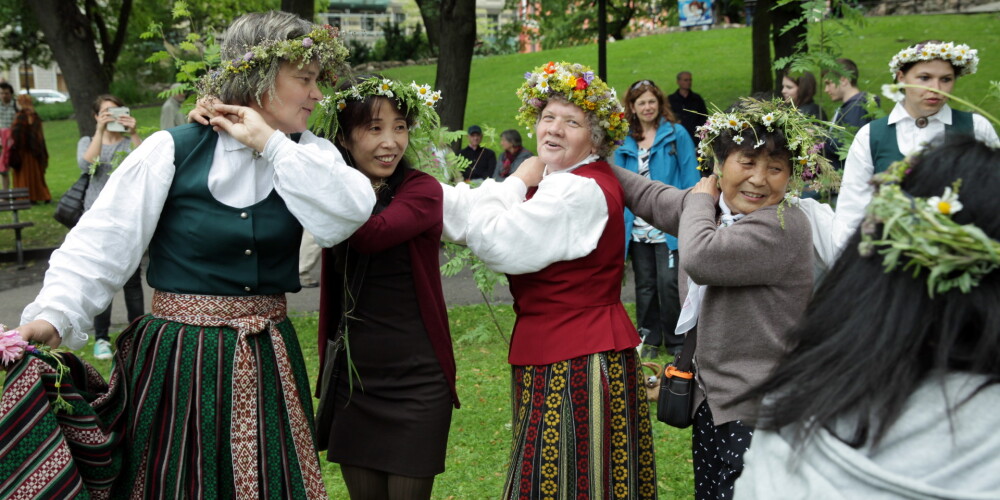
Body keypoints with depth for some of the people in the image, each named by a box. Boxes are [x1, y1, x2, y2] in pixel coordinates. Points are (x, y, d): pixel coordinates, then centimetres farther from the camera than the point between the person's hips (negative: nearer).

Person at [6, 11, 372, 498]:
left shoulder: (307, 155, 3)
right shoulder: (173, 151, -7)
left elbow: (349, 214, -16)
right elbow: (101, 244, -10)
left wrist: (271, 145, -14)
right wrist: (54, 315, -25)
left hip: (266, 362, 3)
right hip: (175, 361, -3)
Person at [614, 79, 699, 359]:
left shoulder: (676, 134, -1)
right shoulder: (625, 143, 9)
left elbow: (690, 178, -3)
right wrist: (621, 220, 6)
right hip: (638, 228, 4)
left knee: (668, 283, -5)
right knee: (644, 284, 11)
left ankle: (677, 342, 9)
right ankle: (648, 339, 22)